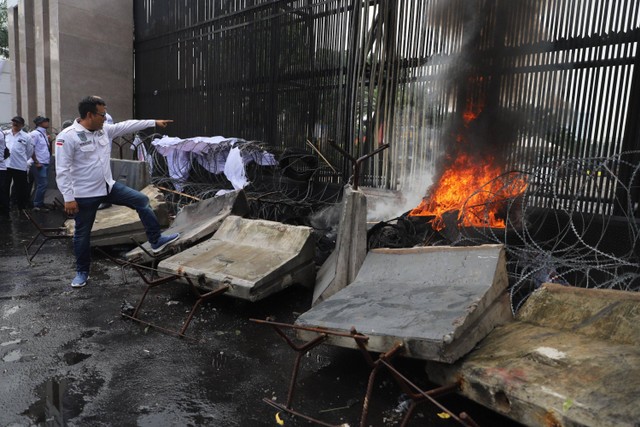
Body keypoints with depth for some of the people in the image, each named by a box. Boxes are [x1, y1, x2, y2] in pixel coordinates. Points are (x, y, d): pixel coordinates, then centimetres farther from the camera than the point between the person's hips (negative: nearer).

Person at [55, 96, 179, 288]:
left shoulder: (104, 130, 2)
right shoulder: (67, 137, -18)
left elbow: (127, 126, 9)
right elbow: (62, 170, -19)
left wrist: (154, 122, 8)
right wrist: (68, 198, -21)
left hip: (108, 186, 7)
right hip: (85, 194, -6)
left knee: (142, 200, 2)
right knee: (82, 234, 8)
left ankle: (156, 241, 10)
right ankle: (82, 272, 26)